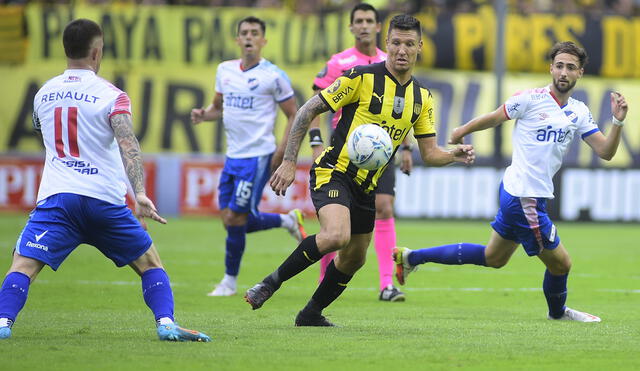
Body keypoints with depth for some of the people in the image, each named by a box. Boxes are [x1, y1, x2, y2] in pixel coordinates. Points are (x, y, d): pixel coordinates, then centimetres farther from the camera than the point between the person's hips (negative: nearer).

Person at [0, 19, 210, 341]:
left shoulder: (43, 94, 13)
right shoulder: (111, 96, -1)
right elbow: (127, 144, -16)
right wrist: (140, 194, -26)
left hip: (56, 196, 1)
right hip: (104, 199, -1)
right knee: (150, 263, 14)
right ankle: (166, 323, -2)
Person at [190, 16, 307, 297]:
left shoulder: (274, 76, -8)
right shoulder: (225, 70, 9)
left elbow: (294, 116, -3)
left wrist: (281, 153, -12)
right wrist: (204, 114, -1)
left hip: (258, 156, -7)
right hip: (233, 156, 7)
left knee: (235, 218, -8)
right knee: (230, 219, 6)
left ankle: (230, 281, 9)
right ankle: (288, 221, 28)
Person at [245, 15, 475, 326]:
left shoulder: (422, 98, 6)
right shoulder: (361, 77, -12)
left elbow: (429, 153, 10)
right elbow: (308, 111, -9)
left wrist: (454, 155, -12)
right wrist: (289, 162, -15)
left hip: (366, 186, 7)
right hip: (334, 172, -7)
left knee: (354, 259, 13)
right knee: (336, 236, -31)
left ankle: (311, 314, 35)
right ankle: (273, 282, -12)